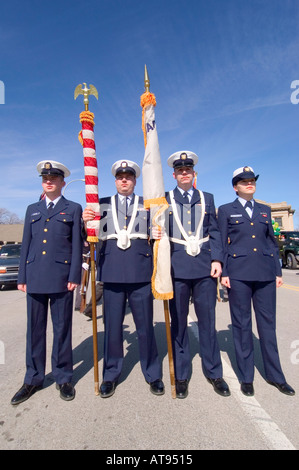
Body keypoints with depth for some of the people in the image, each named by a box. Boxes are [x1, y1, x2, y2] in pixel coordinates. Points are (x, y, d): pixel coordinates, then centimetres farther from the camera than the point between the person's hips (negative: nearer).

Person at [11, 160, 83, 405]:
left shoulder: (73, 209, 6)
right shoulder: (32, 210, 16)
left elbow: (77, 245, 0)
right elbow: (26, 244, 14)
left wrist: (74, 276, -8)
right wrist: (22, 277, 9)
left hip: (61, 278, -3)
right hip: (35, 278, 4)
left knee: (62, 328, 6)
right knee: (35, 329, 12)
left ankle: (63, 377, 24)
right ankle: (33, 379, 29)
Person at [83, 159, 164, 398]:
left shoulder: (147, 204, 12)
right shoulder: (102, 204, 13)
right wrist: (86, 221, -14)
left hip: (141, 271, 0)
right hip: (112, 271, 1)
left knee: (145, 325, 8)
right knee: (112, 325, 10)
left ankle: (153, 375, 28)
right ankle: (111, 375, 31)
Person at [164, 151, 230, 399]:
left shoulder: (207, 198, 13)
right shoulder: (164, 200, 8)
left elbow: (214, 231, 9)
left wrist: (217, 259, -2)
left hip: (205, 267, 2)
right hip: (177, 267, -1)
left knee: (208, 321, 10)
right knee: (178, 323, 9)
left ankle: (214, 373, 30)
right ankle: (181, 376, 26)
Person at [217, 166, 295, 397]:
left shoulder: (264, 210, 15)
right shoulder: (226, 210, 5)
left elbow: (272, 241, 15)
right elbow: (221, 243, 0)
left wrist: (278, 271, 9)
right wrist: (223, 273, -7)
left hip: (265, 273, 4)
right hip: (238, 273, -3)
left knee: (268, 323, 11)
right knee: (242, 324, 6)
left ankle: (275, 375, 28)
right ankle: (246, 377, 21)